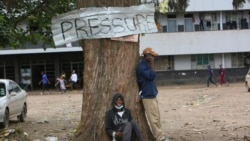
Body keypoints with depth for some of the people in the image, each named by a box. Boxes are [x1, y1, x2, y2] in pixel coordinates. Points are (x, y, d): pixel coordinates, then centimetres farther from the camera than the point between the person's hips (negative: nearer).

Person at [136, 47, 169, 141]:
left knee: (157, 117, 13)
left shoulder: (147, 65, 15)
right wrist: (152, 64, -17)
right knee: (154, 118, -8)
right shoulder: (141, 66, -15)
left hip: (152, 95, 10)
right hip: (147, 96, -10)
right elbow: (152, 76, -22)